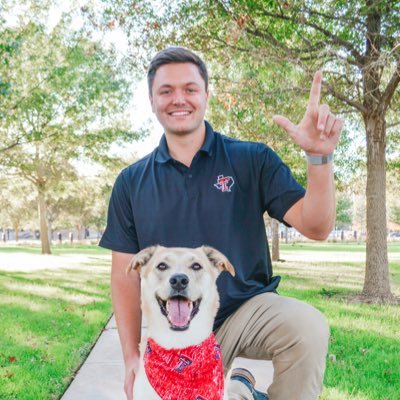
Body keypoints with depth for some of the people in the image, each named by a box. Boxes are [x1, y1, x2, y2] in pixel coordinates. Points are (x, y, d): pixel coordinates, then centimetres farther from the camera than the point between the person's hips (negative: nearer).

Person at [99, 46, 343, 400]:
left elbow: (316, 227, -10)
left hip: (249, 308, -2)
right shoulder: (131, 183, 2)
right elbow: (125, 275, 4)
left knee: (307, 327, -30)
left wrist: (320, 157, -26)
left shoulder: (252, 159, -3)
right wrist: (132, 356, -3)